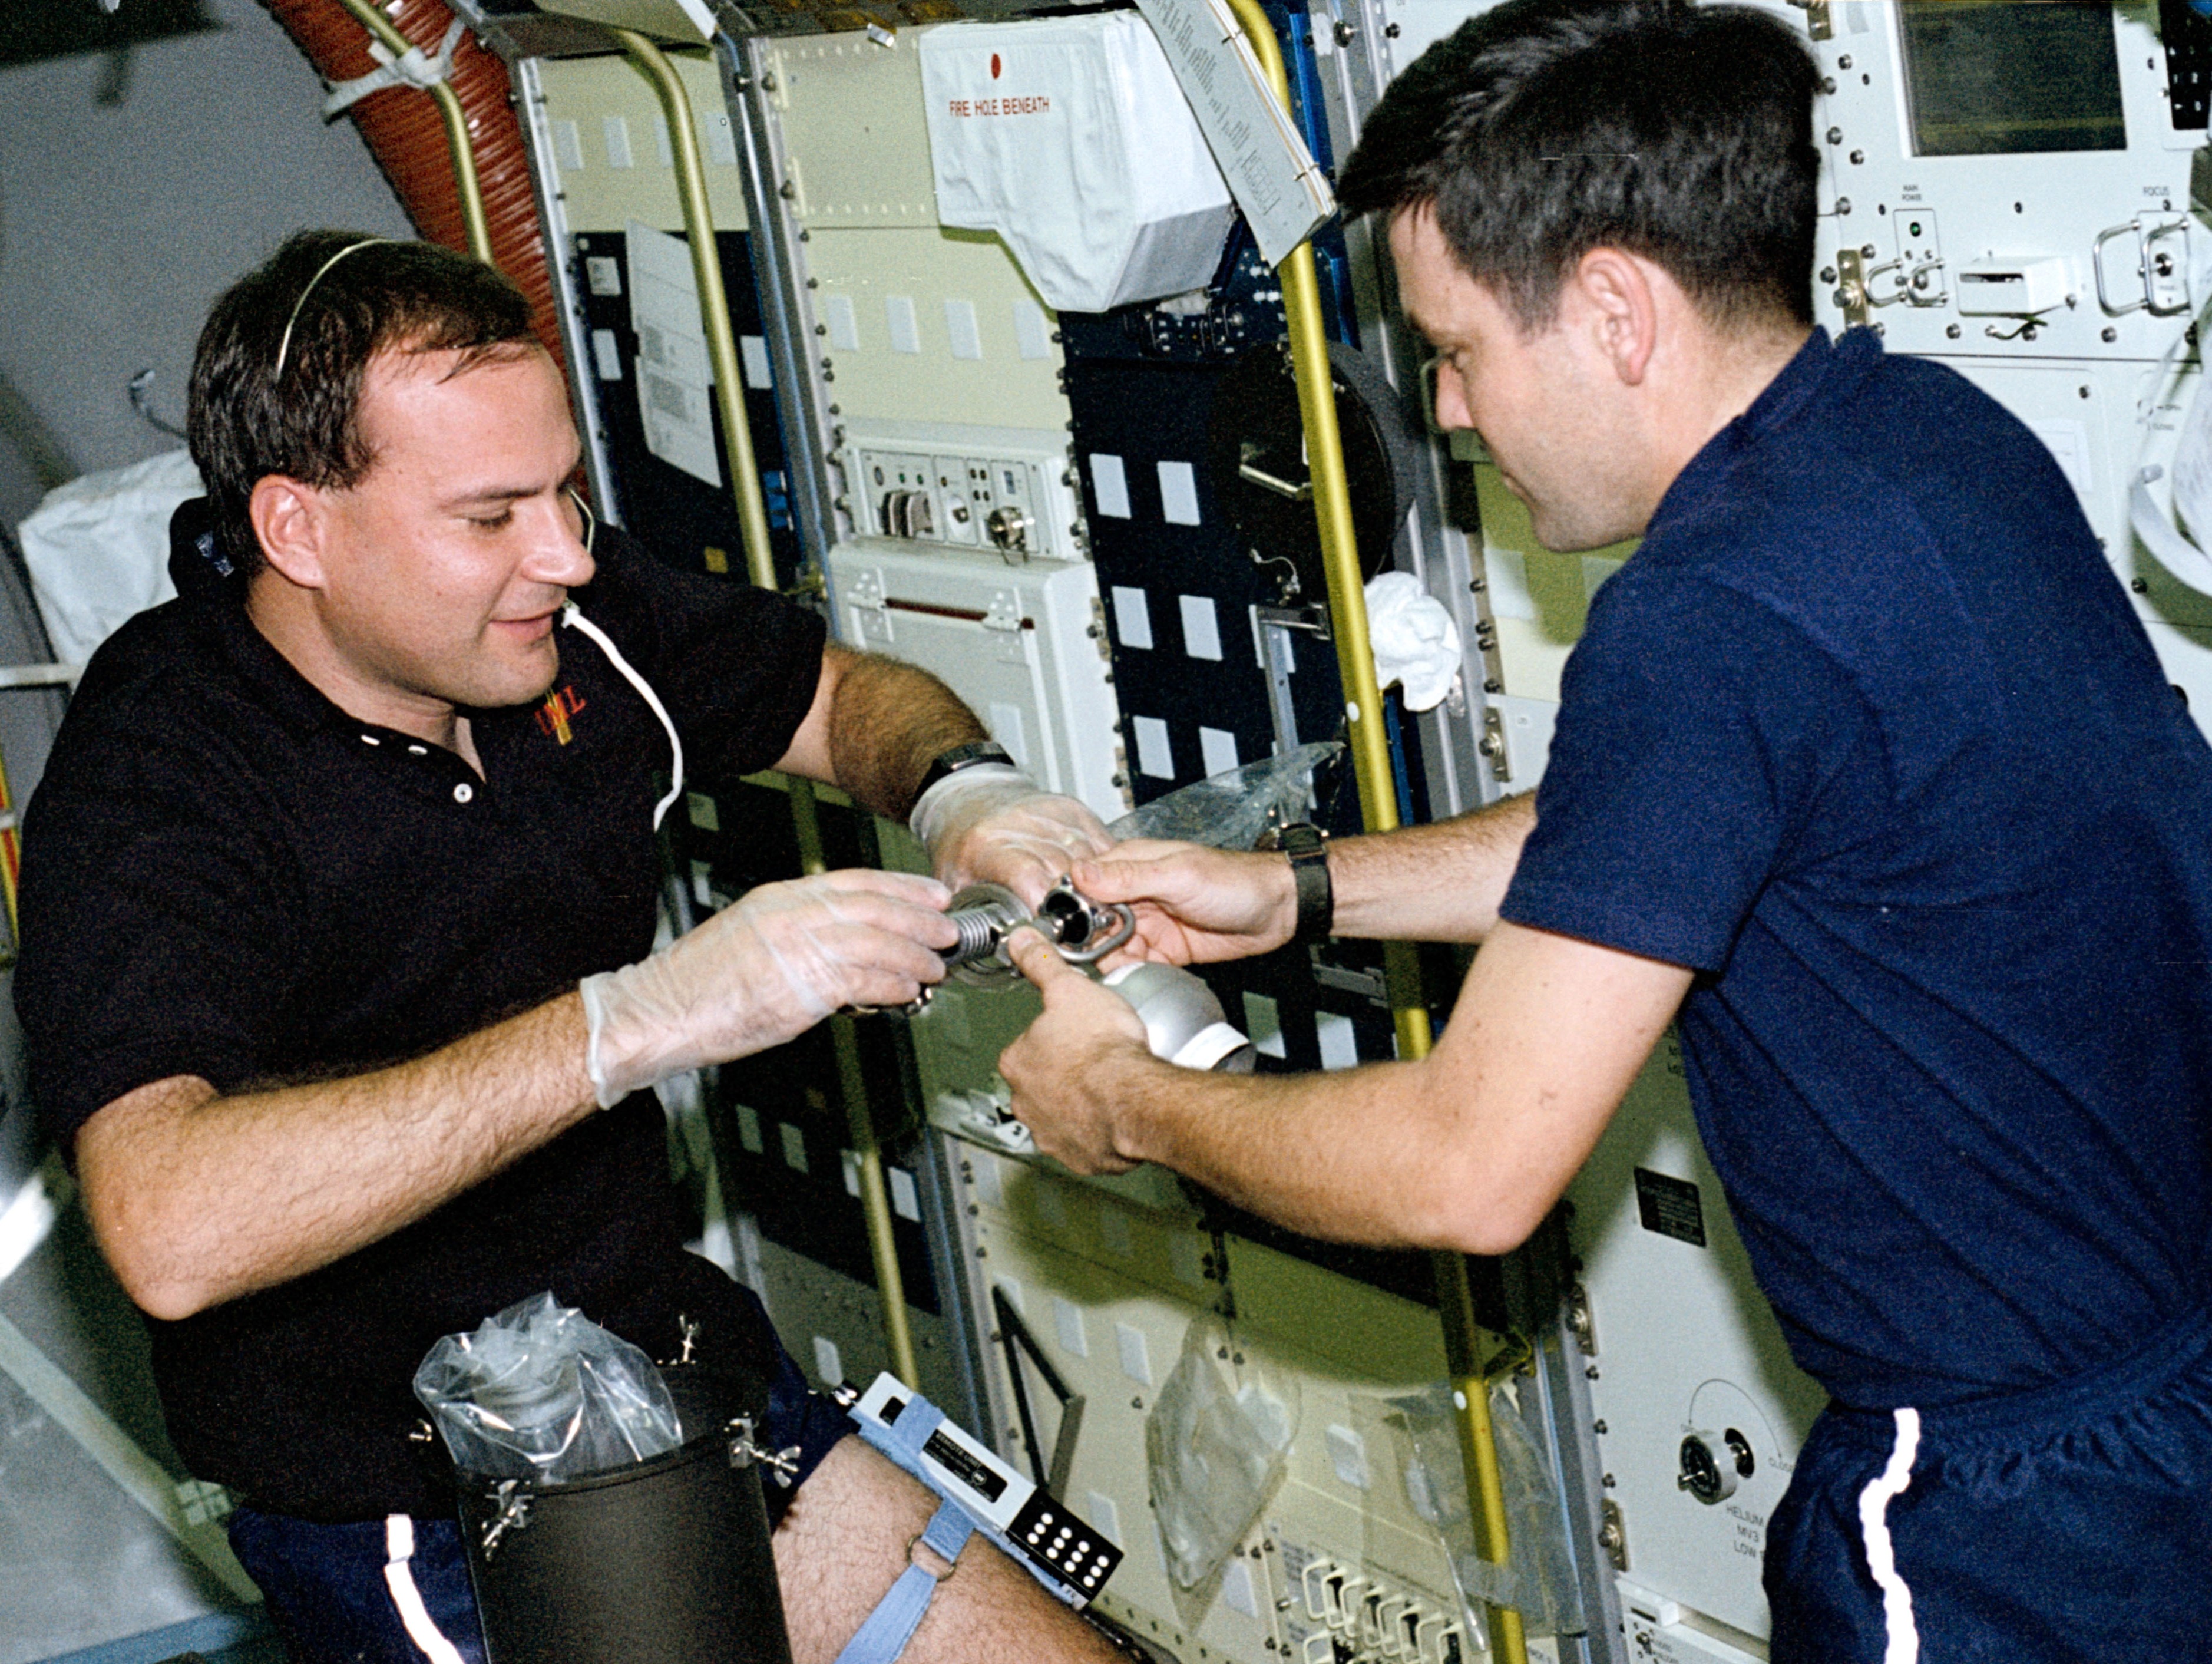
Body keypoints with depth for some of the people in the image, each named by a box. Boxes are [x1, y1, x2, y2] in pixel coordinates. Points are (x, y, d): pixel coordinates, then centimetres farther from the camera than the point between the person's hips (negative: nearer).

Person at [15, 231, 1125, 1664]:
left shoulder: (571, 614, -4)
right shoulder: (154, 778, -21)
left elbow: (846, 696, 15)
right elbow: (169, 1227, -37)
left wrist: (964, 792, -10)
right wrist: (633, 1020, -41)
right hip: (418, 1531, -6)